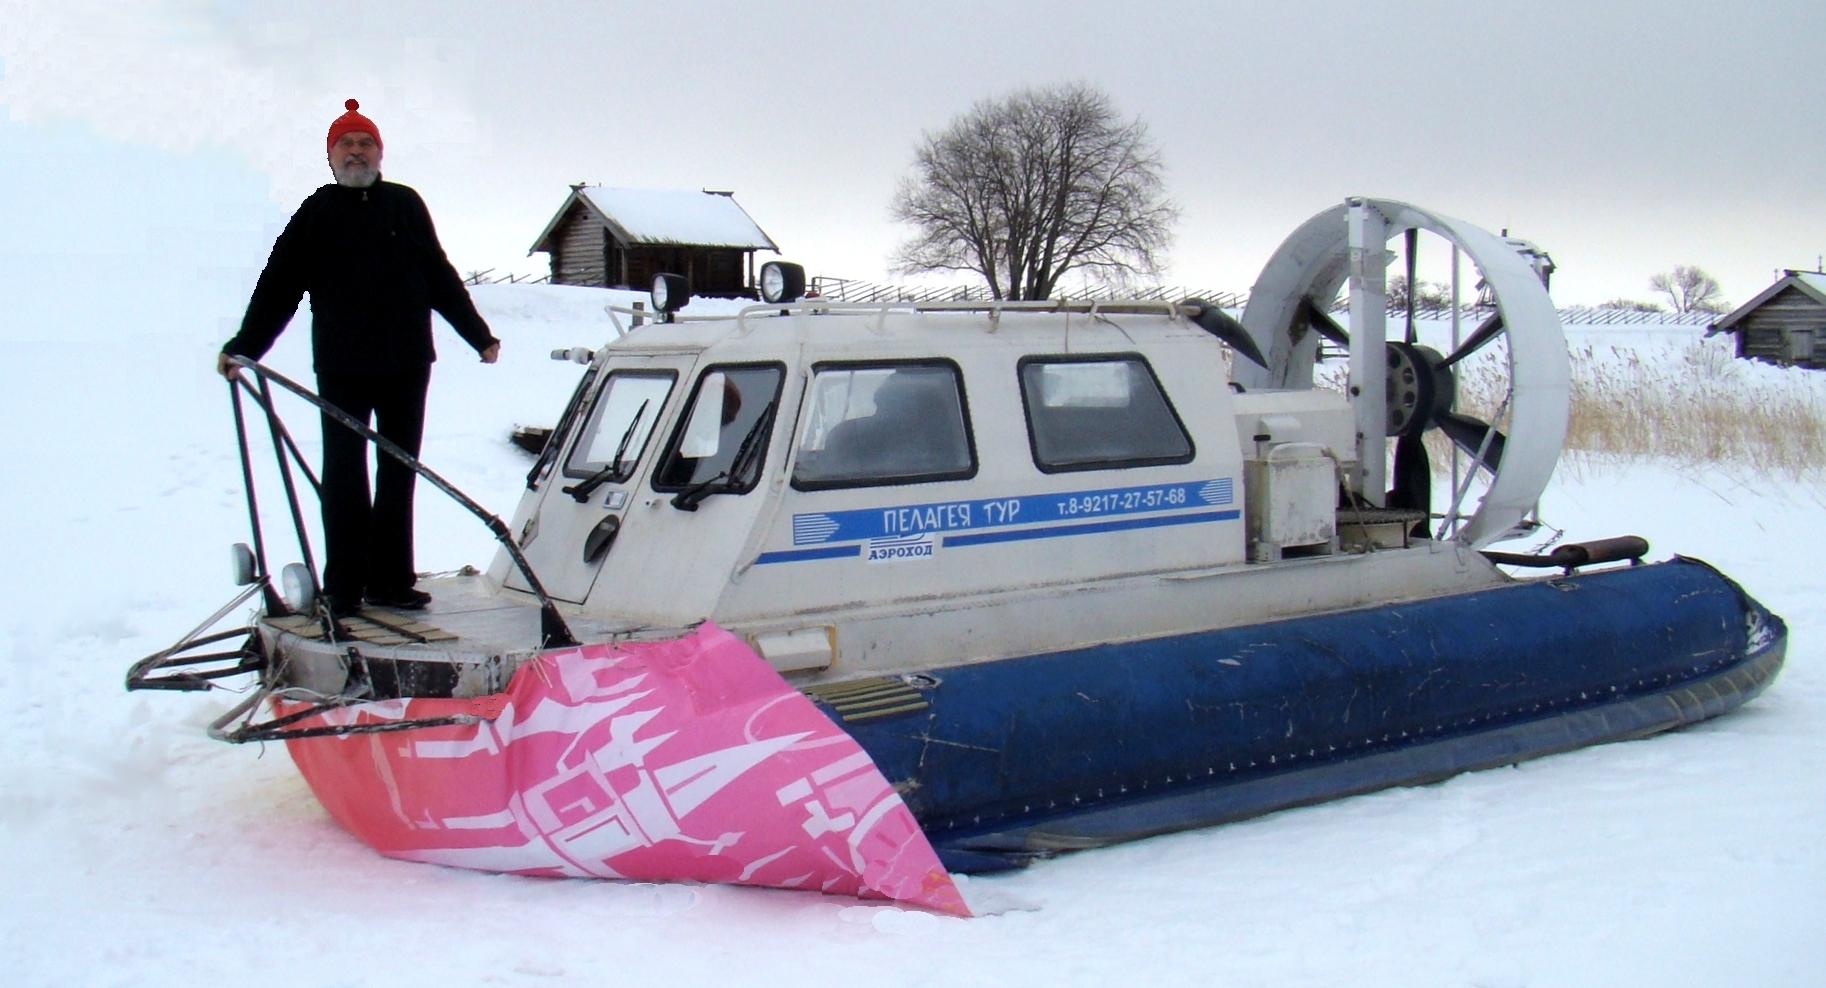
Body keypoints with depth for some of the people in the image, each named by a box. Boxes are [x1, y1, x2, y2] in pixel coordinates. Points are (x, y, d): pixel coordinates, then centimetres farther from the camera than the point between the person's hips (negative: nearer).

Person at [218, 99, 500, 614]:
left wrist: (479, 335, 14)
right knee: (343, 477, 0)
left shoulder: (405, 204, 10)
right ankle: (343, 587, 6)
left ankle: (391, 581, 13)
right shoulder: (315, 214, 6)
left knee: (398, 476, 6)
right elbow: (278, 287, 4)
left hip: (406, 363, 2)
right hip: (341, 368, -1)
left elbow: (441, 278, 15)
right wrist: (243, 348, -6)